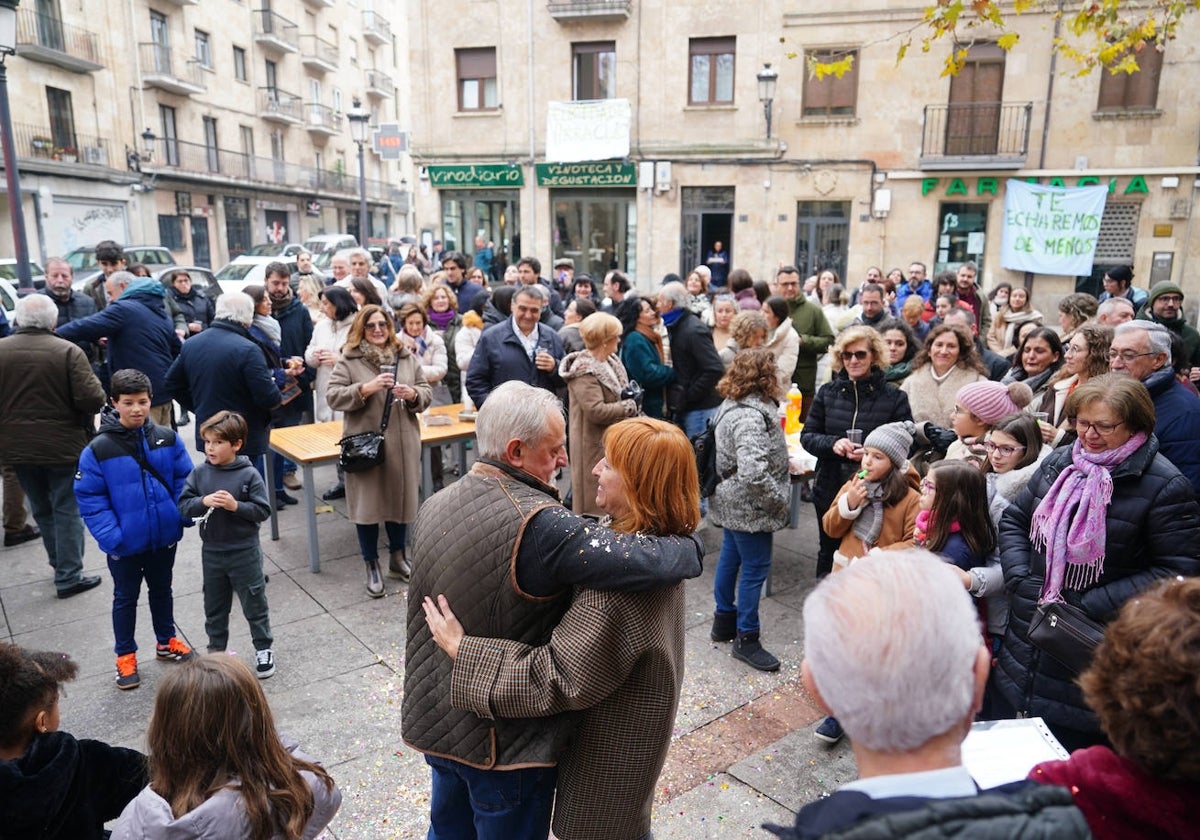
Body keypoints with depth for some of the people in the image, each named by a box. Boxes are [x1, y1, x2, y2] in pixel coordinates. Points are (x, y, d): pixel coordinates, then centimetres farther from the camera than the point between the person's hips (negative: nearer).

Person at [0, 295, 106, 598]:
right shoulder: (68, 351, -16)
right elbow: (92, 400, -21)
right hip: (62, 446, -4)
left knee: (42, 510, 20)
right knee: (67, 510, 6)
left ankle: (61, 565, 30)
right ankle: (69, 576, 9)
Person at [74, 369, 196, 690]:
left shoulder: (168, 438, -8)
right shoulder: (98, 449, -16)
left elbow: (184, 480, 1)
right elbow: (89, 498, -12)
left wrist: (181, 516, -9)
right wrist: (110, 536, -19)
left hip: (164, 536, 3)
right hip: (125, 543, -3)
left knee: (162, 590, 21)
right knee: (126, 598, 15)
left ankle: (166, 642, 40)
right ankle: (125, 656, 31)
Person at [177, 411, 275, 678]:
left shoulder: (249, 475, -13)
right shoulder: (200, 473, -3)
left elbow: (262, 510, -12)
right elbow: (183, 505, -3)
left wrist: (235, 505, -25)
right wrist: (204, 501, -21)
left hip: (244, 553, -4)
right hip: (211, 553, 4)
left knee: (254, 604, 9)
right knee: (214, 607, 19)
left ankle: (264, 649, 26)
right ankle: (217, 651, 36)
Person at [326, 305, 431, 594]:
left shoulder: (407, 357, 8)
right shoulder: (348, 360, -2)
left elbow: (426, 394, 9)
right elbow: (332, 396, -9)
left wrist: (413, 394, -13)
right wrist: (365, 388, -21)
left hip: (403, 444, 3)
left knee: (400, 499, 13)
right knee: (368, 503, 4)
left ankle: (398, 557, 32)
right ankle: (372, 567, 19)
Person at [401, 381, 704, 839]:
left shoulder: (432, 506, -5)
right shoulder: (538, 526, -30)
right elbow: (650, 561, -36)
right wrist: (690, 544, -16)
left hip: (434, 723, 7)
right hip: (504, 742, -7)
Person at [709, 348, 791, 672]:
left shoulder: (732, 405, 5)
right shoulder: (750, 416, -28)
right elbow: (753, 472, -37)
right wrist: (778, 499, -22)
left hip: (732, 502, 10)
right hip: (750, 507, -10)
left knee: (730, 558, 21)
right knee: (755, 568, 2)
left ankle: (724, 620, 38)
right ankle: (746, 638, 15)